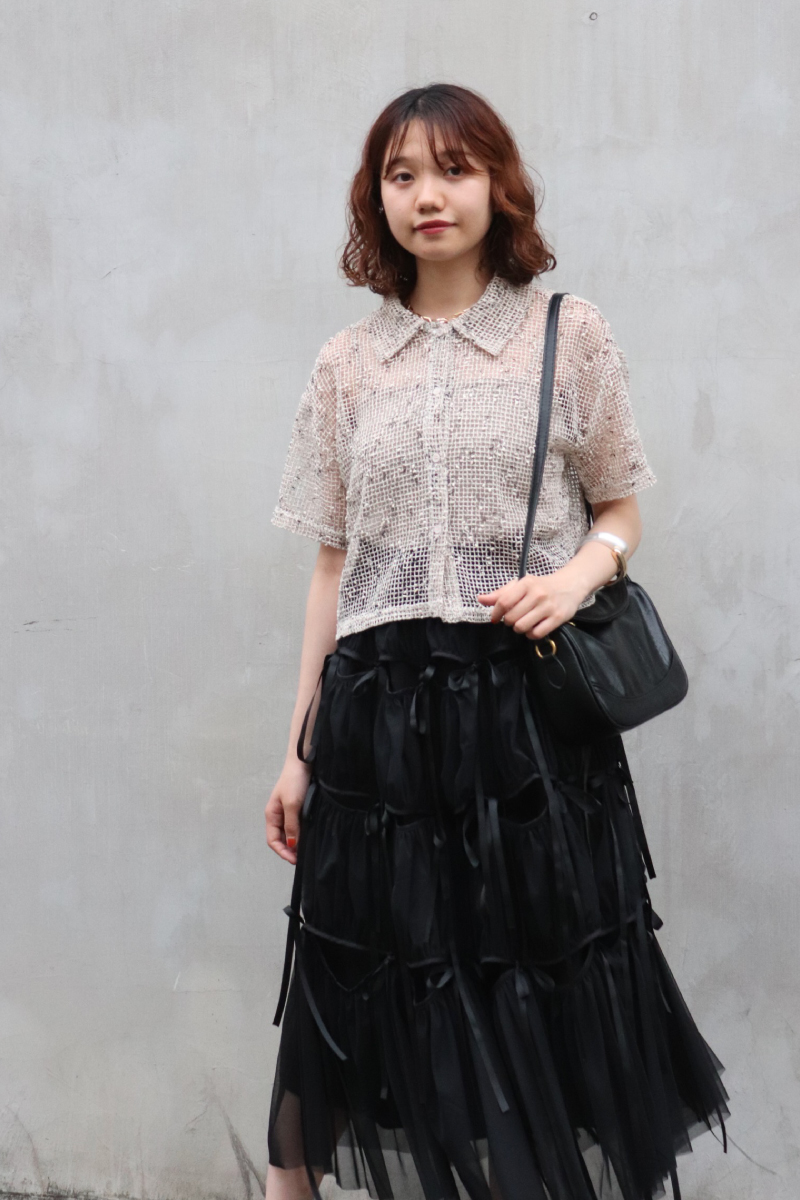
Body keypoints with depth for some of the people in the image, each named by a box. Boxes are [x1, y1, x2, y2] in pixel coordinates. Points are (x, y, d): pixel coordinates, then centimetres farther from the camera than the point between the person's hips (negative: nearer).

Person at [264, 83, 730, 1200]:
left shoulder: (570, 334, 3)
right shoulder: (346, 364, 9)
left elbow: (621, 512, 11)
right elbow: (334, 564, 10)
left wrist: (577, 574, -13)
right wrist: (299, 746, 9)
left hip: (531, 700, -1)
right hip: (380, 706, 2)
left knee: (547, 994, 4)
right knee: (368, 996, 7)